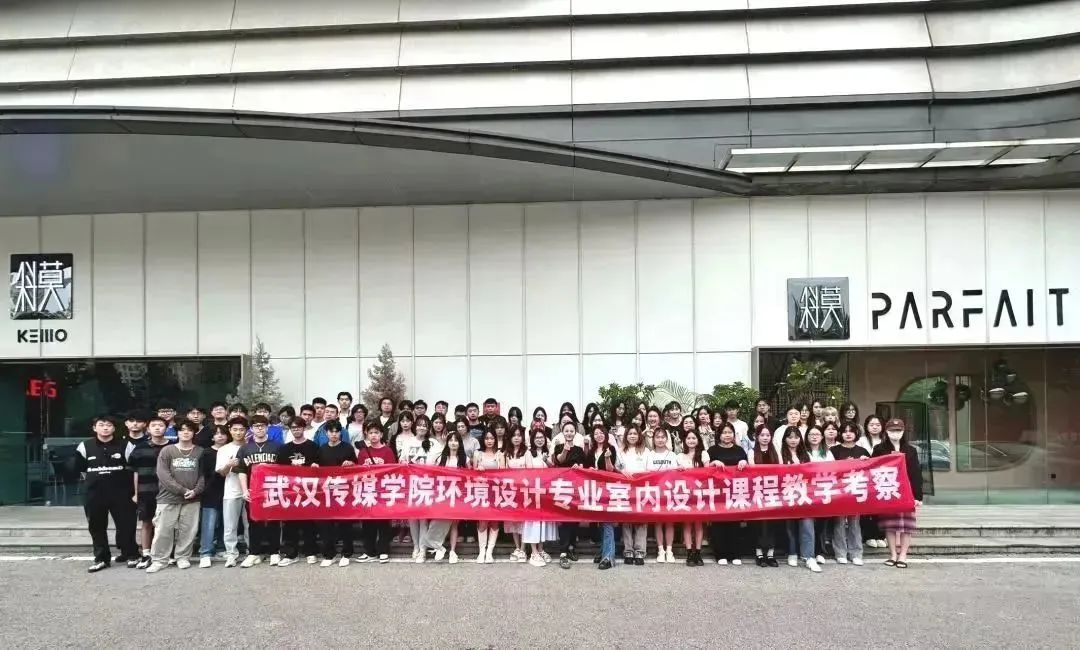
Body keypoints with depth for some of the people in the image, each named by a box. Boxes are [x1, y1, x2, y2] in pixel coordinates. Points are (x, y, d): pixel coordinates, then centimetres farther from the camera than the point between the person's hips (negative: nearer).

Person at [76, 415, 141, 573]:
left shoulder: (124, 446, -1)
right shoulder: (85, 446, 4)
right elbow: (80, 468, 16)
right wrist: (96, 479, 14)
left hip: (120, 493, -2)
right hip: (94, 494, 2)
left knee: (126, 525, 2)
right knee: (96, 527, 8)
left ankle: (131, 554, 17)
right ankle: (101, 558, 19)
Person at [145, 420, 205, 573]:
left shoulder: (200, 452, 6)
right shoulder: (167, 451, 2)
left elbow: (203, 475, 5)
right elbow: (163, 475, -7)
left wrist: (196, 491, -12)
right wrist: (183, 490, -13)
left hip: (192, 500, 1)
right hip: (168, 498, -1)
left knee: (187, 531, 4)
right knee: (163, 530, -1)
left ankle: (183, 557, 18)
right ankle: (159, 560, 11)